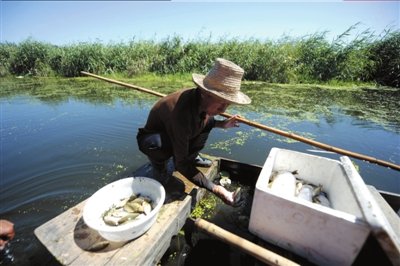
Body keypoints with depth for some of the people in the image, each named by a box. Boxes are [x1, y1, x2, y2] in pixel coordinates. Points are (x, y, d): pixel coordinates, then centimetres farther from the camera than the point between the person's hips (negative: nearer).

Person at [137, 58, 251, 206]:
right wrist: (215, 189, -31)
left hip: (176, 134, 6)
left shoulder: (203, 100, -19)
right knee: (155, 143, -39)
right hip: (152, 140, -6)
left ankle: (191, 157, 6)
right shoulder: (181, 113, -41)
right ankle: (159, 167, -3)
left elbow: (202, 119, 7)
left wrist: (221, 124, -9)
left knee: (207, 120, -7)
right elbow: (181, 164, -33)